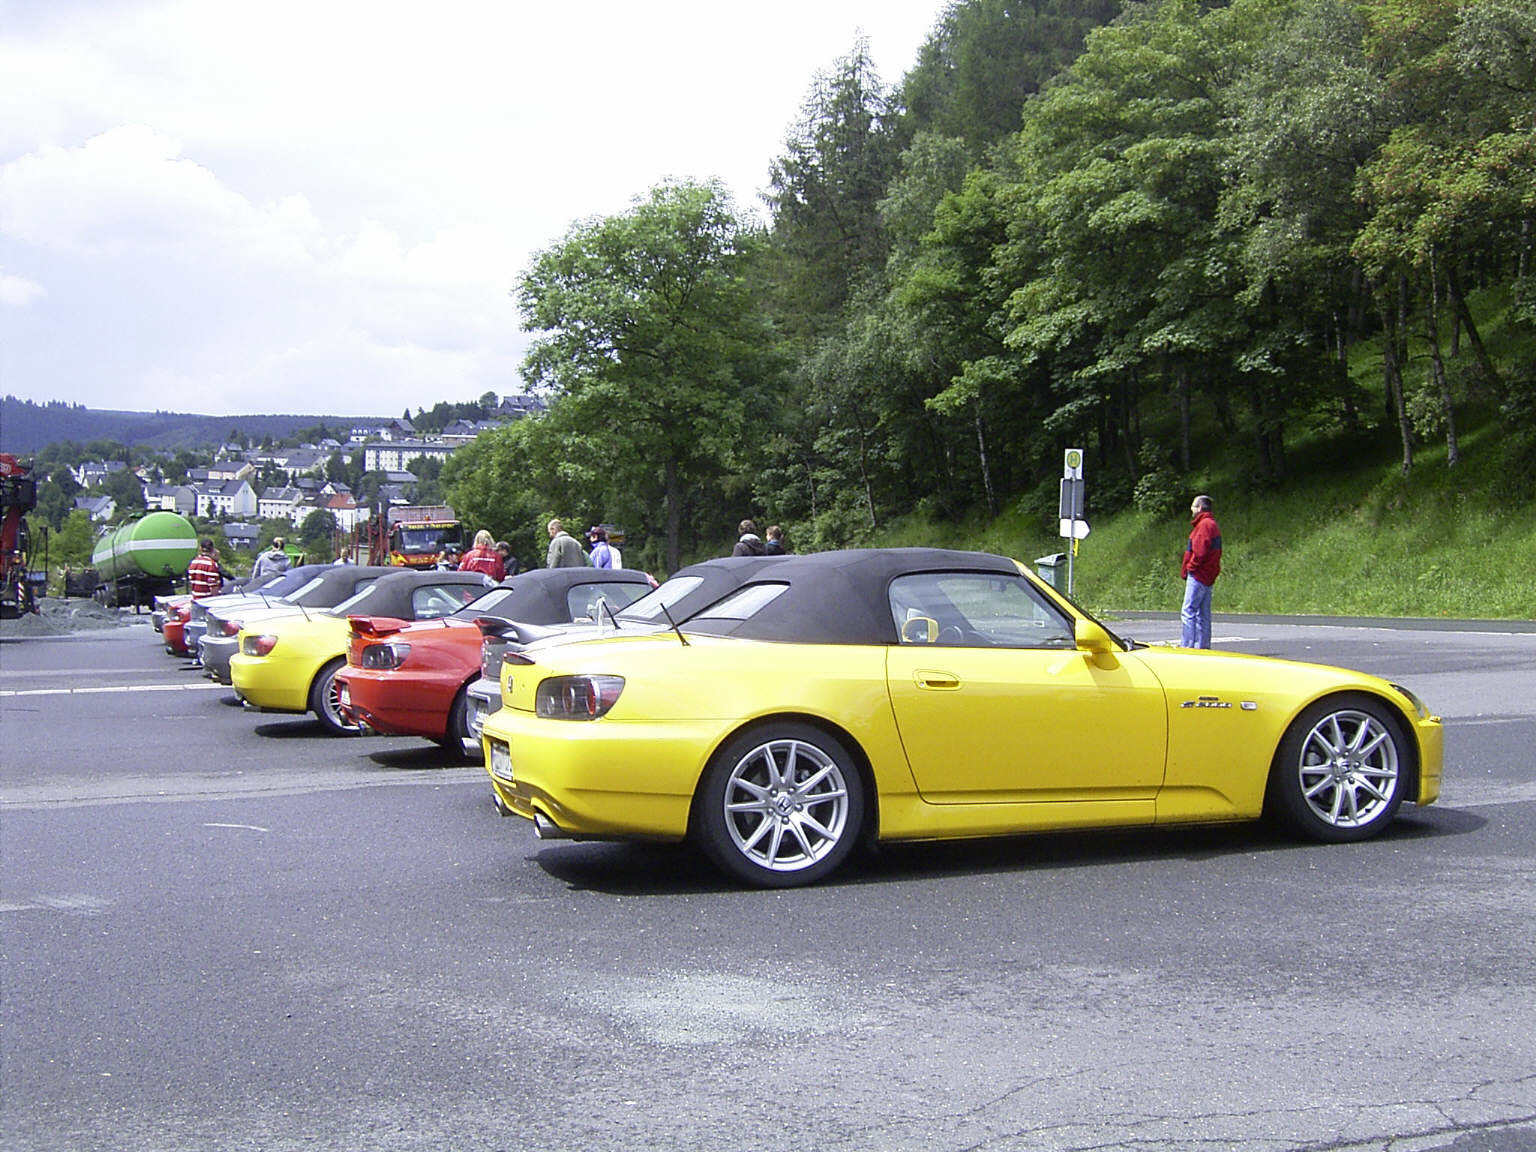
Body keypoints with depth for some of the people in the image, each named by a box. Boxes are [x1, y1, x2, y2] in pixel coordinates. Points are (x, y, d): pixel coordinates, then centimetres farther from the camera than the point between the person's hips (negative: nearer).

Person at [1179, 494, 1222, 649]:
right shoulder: (1213, 524, 20)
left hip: (1198, 576, -11)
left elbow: (1200, 551, -22)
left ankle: (1188, 646, -15)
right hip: (1207, 577, 11)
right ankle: (1203, 646, 14)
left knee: (1188, 612, -12)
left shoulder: (1205, 524, -12)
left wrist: (1190, 567, -10)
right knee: (1203, 614, 12)